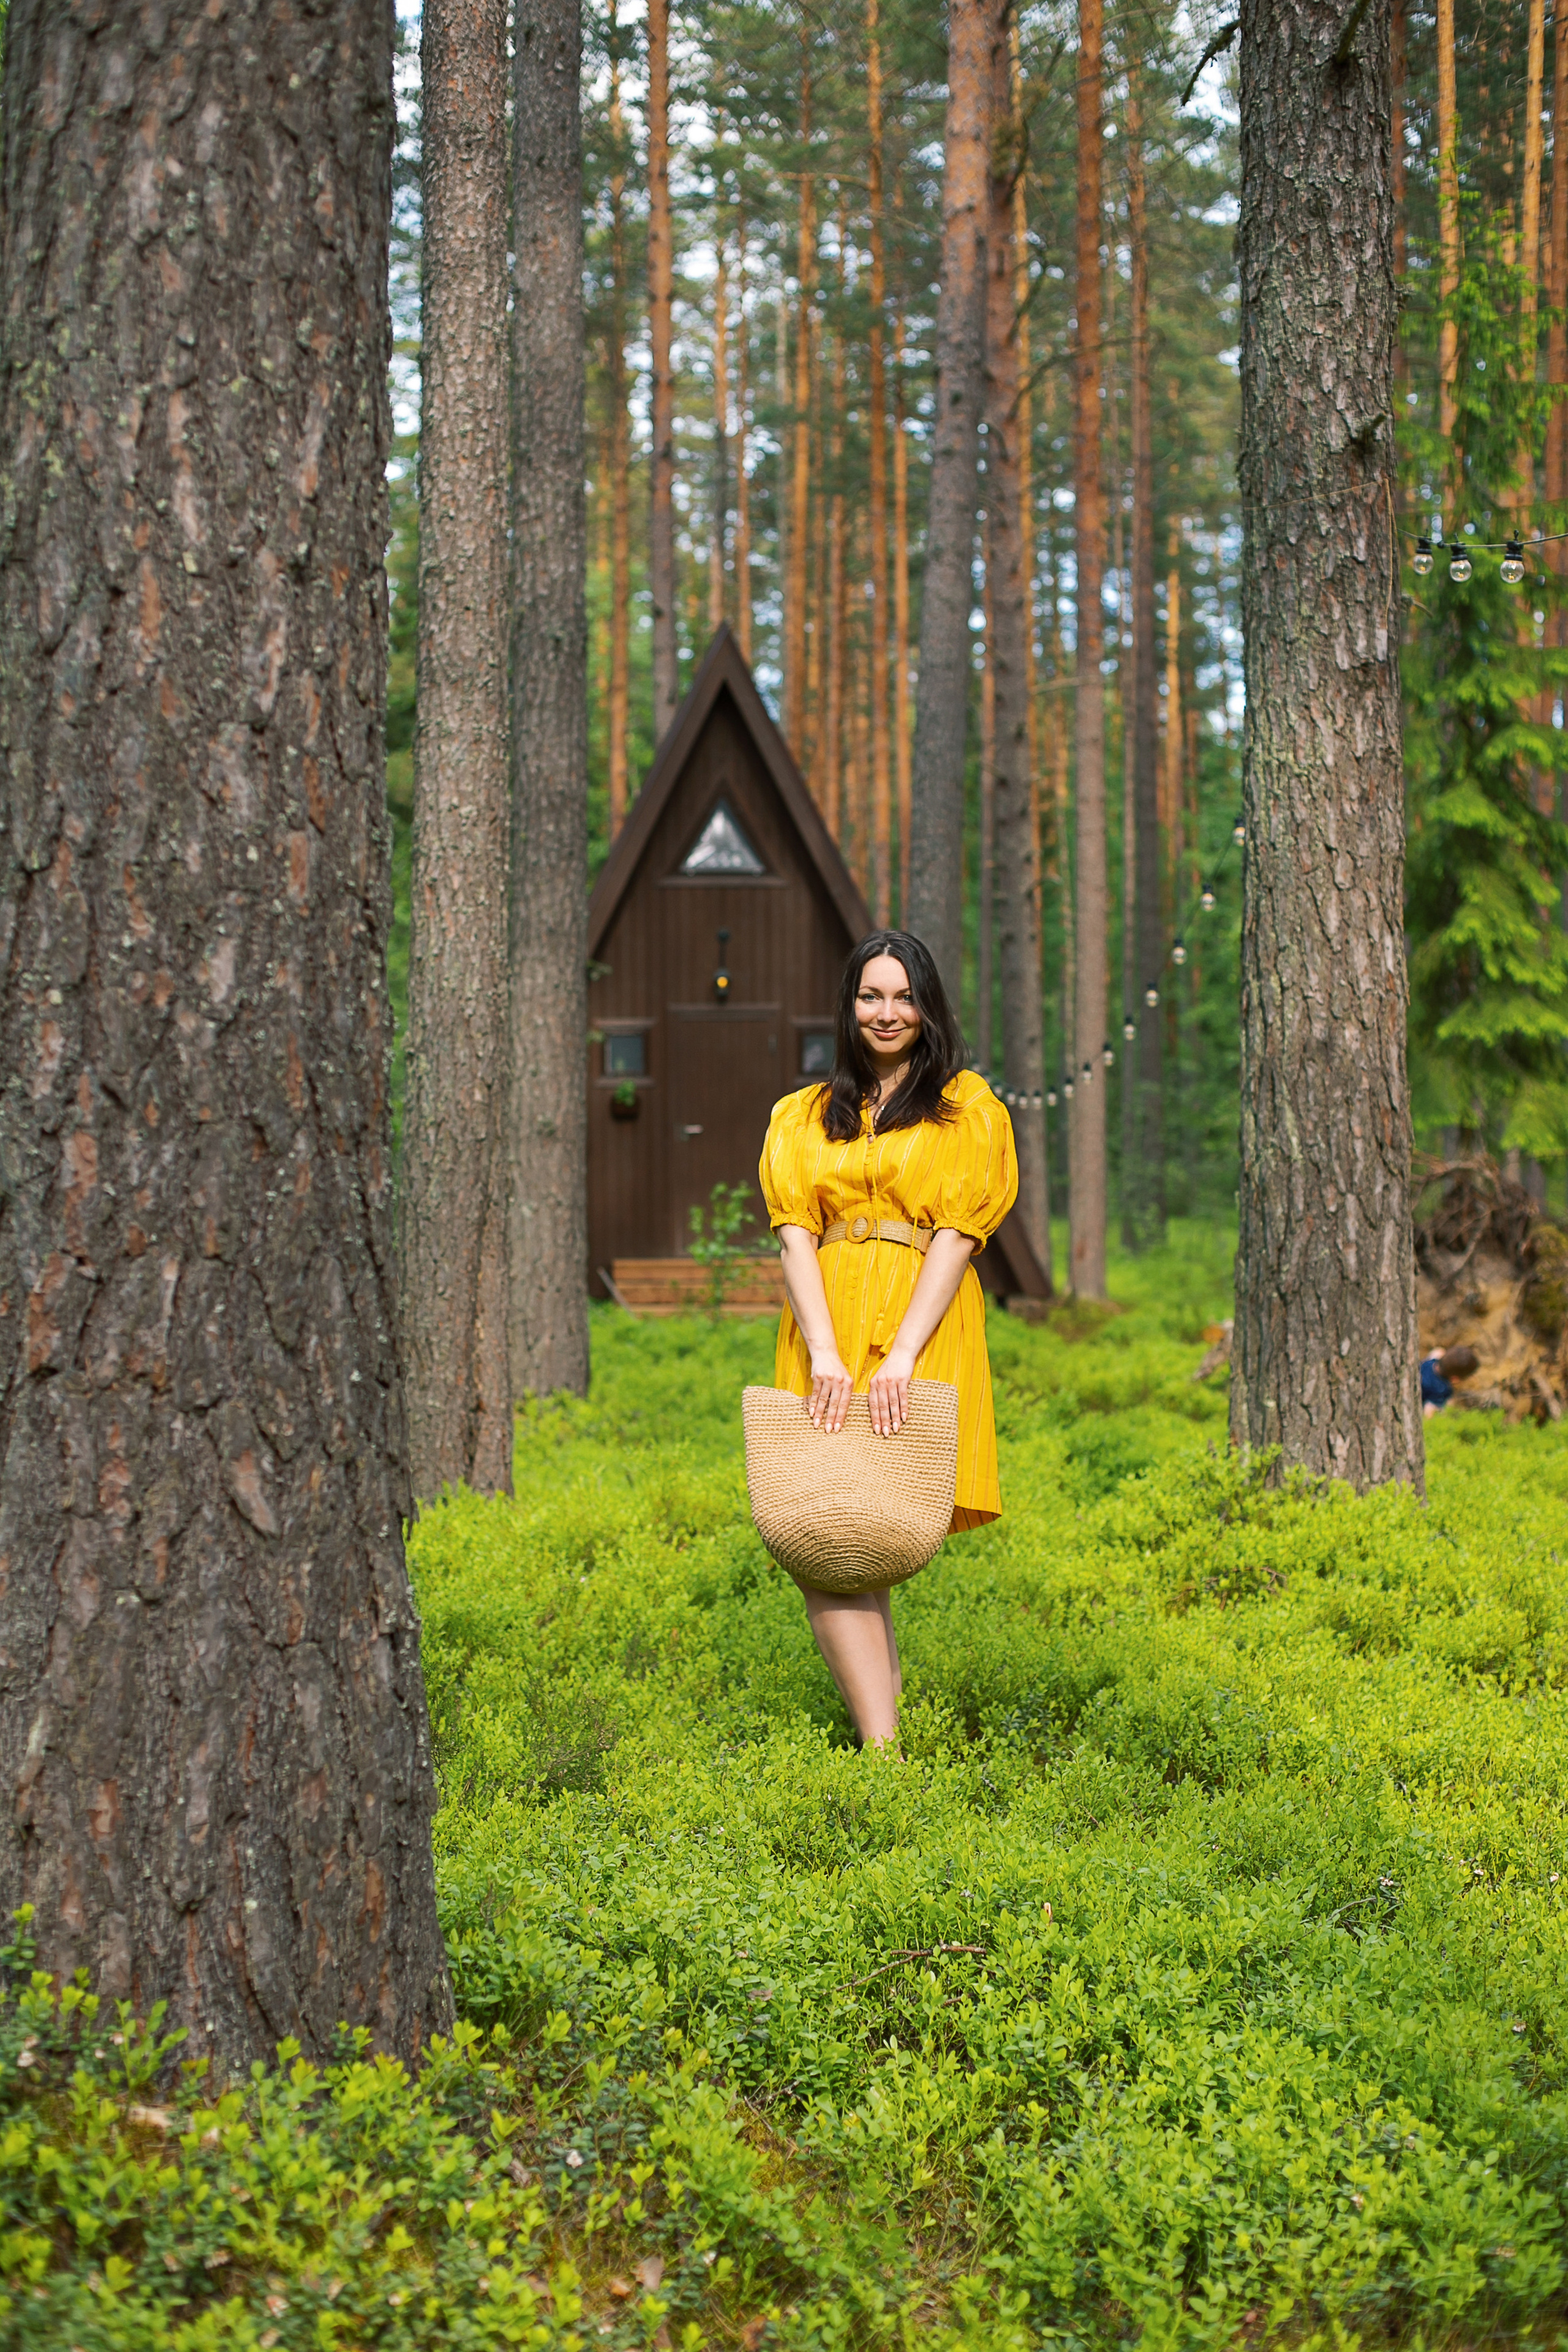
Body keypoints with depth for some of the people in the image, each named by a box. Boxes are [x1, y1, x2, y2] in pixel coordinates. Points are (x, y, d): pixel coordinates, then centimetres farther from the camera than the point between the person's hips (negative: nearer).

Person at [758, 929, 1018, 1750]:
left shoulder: (968, 1108, 9)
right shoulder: (803, 1118, 17)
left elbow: (957, 1236, -2)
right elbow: (795, 1236, 5)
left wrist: (901, 1355, -14)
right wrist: (825, 1356, -11)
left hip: (924, 1334, -2)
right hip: (825, 1330, 2)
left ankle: (874, 1724, -1)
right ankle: (884, 1749, -15)